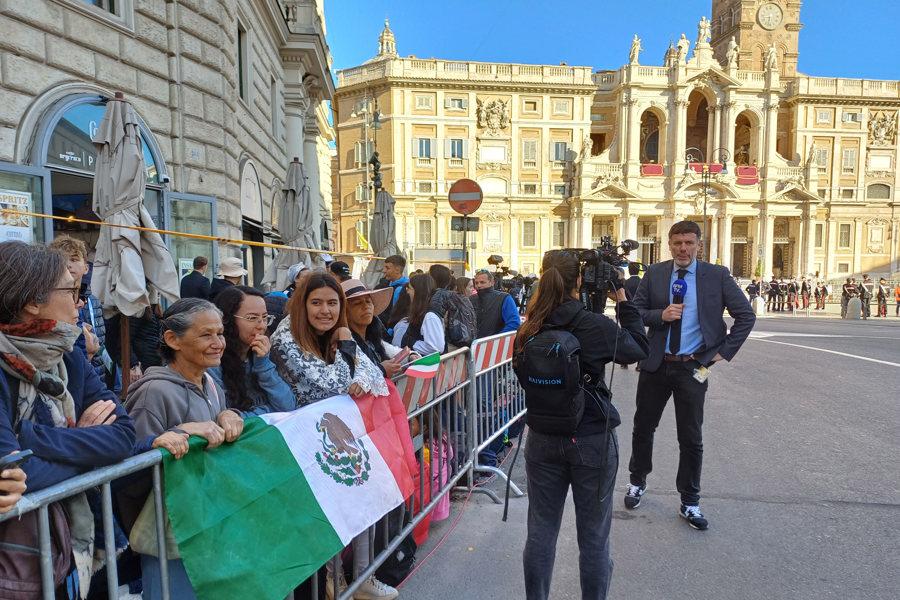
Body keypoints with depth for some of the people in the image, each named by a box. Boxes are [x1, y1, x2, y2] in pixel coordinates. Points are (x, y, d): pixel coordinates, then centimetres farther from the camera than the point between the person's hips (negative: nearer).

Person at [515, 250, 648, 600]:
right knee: (593, 537, 13)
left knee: (541, 531, 16)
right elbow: (639, 349, -1)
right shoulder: (594, 326, -16)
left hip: (543, 439, 4)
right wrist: (623, 302, 4)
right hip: (592, 440, -3)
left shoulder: (531, 330, -6)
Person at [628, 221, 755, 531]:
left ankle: (689, 503, 24)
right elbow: (635, 311, 3)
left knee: (691, 438, 6)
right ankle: (637, 482, 37)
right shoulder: (654, 273, 1)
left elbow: (746, 315, 1)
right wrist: (661, 315, -16)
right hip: (655, 365, 2)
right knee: (643, 427, 14)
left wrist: (725, 351, -4)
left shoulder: (717, 275, -3)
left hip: (693, 367, -1)